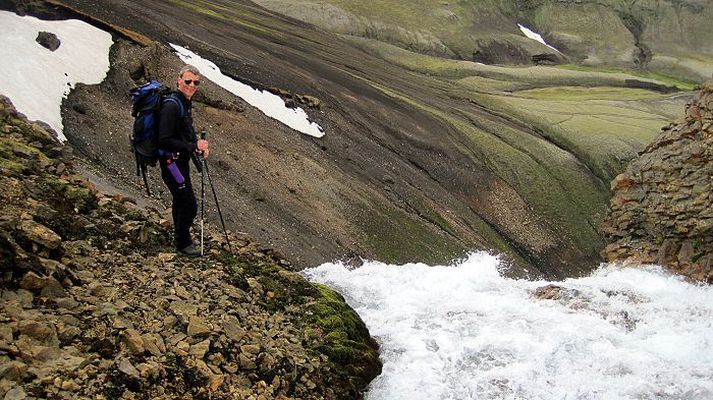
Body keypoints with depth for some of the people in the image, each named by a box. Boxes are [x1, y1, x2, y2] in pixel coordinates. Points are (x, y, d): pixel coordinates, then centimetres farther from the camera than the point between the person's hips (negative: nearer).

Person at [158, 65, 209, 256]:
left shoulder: (185, 103, 8)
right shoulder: (171, 106, -23)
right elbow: (165, 140, -26)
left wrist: (199, 147, -1)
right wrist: (193, 147, -24)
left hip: (181, 160, 10)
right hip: (171, 161, -10)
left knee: (180, 201, 21)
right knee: (189, 204, -5)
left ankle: (181, 238, 36)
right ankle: (183, 243, 11)